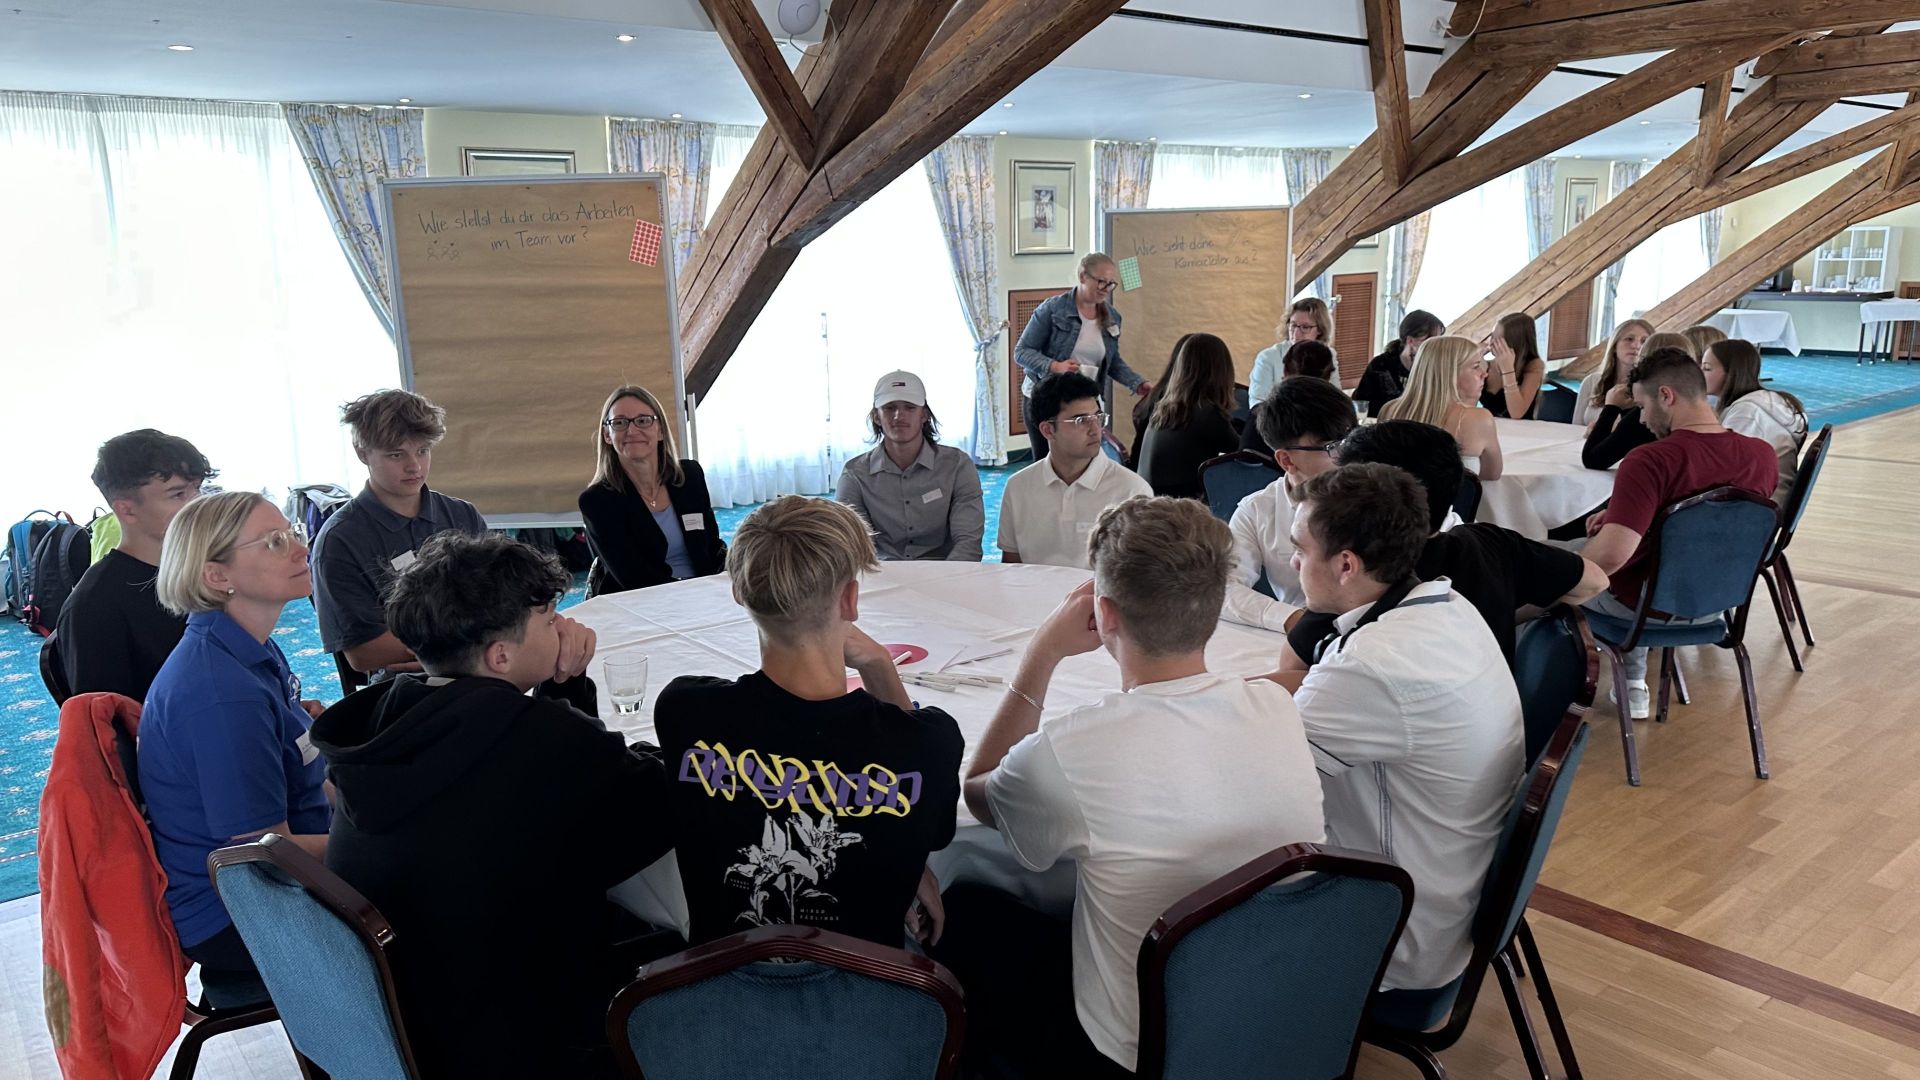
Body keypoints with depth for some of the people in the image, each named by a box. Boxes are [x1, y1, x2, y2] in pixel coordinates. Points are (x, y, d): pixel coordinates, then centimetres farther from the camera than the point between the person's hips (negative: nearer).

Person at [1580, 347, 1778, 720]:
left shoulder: (1649, 461, -31)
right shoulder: (1763, 455, -9)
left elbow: (1611, 555, -38)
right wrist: (1623, 514, 8)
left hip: (1649, 606, -6)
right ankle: (1633, 688, 33)